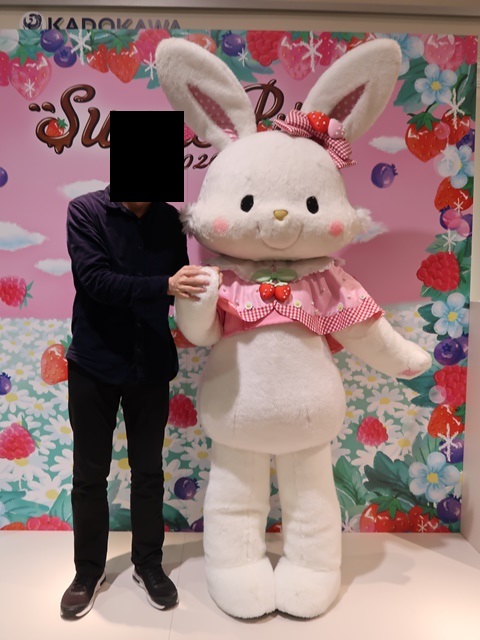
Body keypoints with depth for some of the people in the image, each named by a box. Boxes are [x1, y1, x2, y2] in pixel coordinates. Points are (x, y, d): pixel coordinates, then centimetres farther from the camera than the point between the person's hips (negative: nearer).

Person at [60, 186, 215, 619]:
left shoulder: (169, 219, 3)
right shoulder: (85, 211, -7)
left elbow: (181, 282, 3)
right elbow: (95, 280, -20)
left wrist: (197, 286, -20)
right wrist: (164, 285, -32)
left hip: (151, 366, 2)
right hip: (94, 364, -2)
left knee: (148, 471, 14)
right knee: (90, 474, 12)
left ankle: (148, 563, 34)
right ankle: (89, 569, 33)